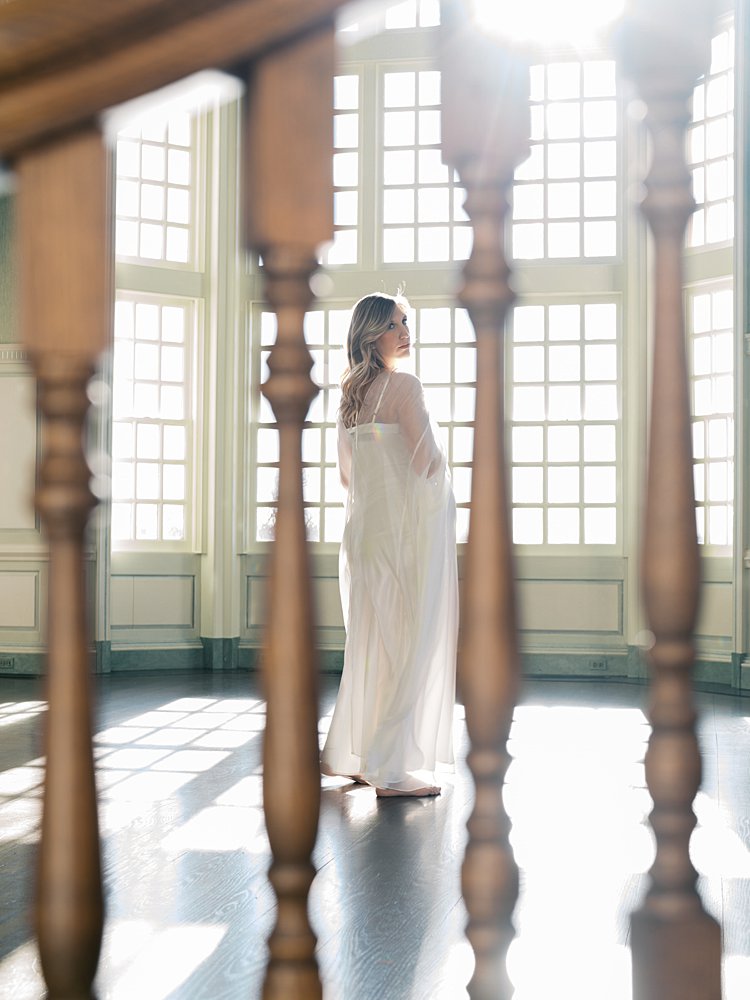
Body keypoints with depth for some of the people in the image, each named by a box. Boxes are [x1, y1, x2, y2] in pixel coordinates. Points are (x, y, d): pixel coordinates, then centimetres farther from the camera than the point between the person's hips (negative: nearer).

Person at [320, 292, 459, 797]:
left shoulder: (350, 395, 12)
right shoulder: (405, 385, -11)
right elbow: (429, 461, -14)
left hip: (364, 529, 8)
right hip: (411, 525, -8)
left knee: (370, 644, 16)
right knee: (414, 645, -3)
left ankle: (349, 753, 23)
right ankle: (396, 768, -2)